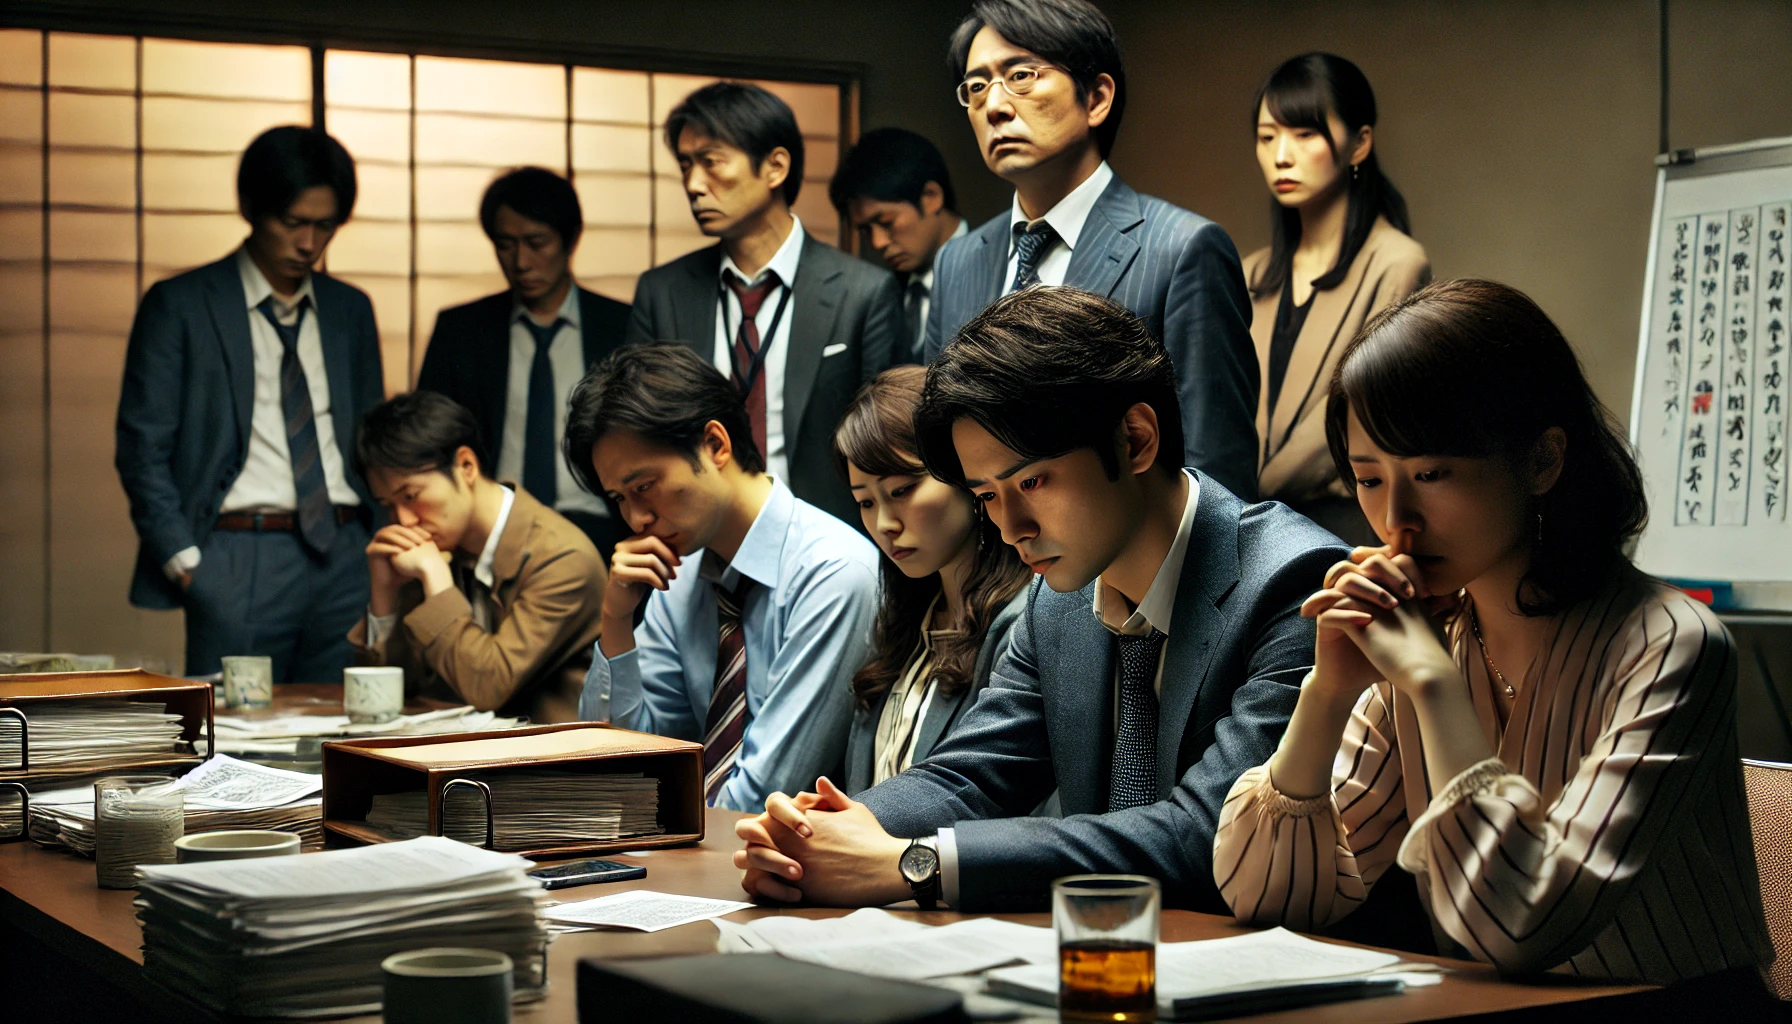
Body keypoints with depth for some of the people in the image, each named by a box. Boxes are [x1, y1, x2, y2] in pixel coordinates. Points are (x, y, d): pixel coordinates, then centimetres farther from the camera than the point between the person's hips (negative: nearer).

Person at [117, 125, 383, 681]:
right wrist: (185, 562, -10)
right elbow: (142, 448, -1)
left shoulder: (351, 309, 15)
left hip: (345, 558, 4)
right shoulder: (179, 306, 2)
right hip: (238, 562, -4)